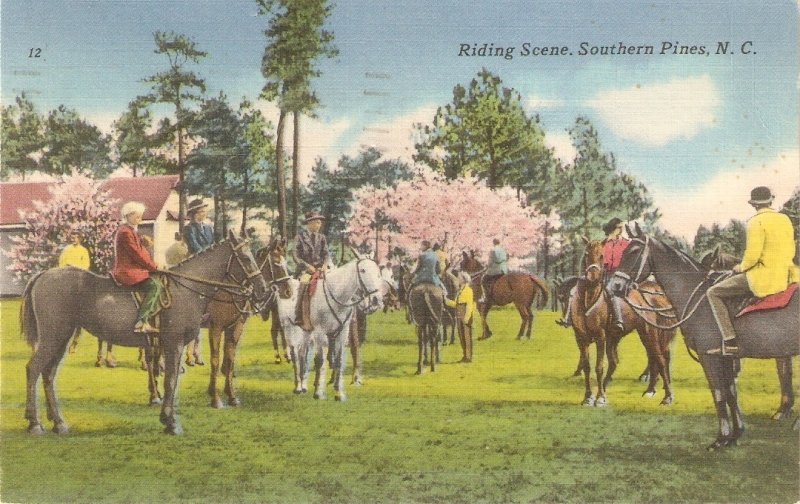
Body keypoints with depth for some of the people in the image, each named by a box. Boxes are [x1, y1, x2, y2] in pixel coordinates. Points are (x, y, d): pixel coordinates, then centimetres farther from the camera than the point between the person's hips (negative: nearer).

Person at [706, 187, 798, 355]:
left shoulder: (756, 222, -15)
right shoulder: (785, 220, 8)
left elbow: (752, 255, -20)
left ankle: (729, 342, -5)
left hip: (762, 278, -8)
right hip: (782, 277, 8)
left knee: (713, 293, 2)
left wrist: (742, 267, -1)